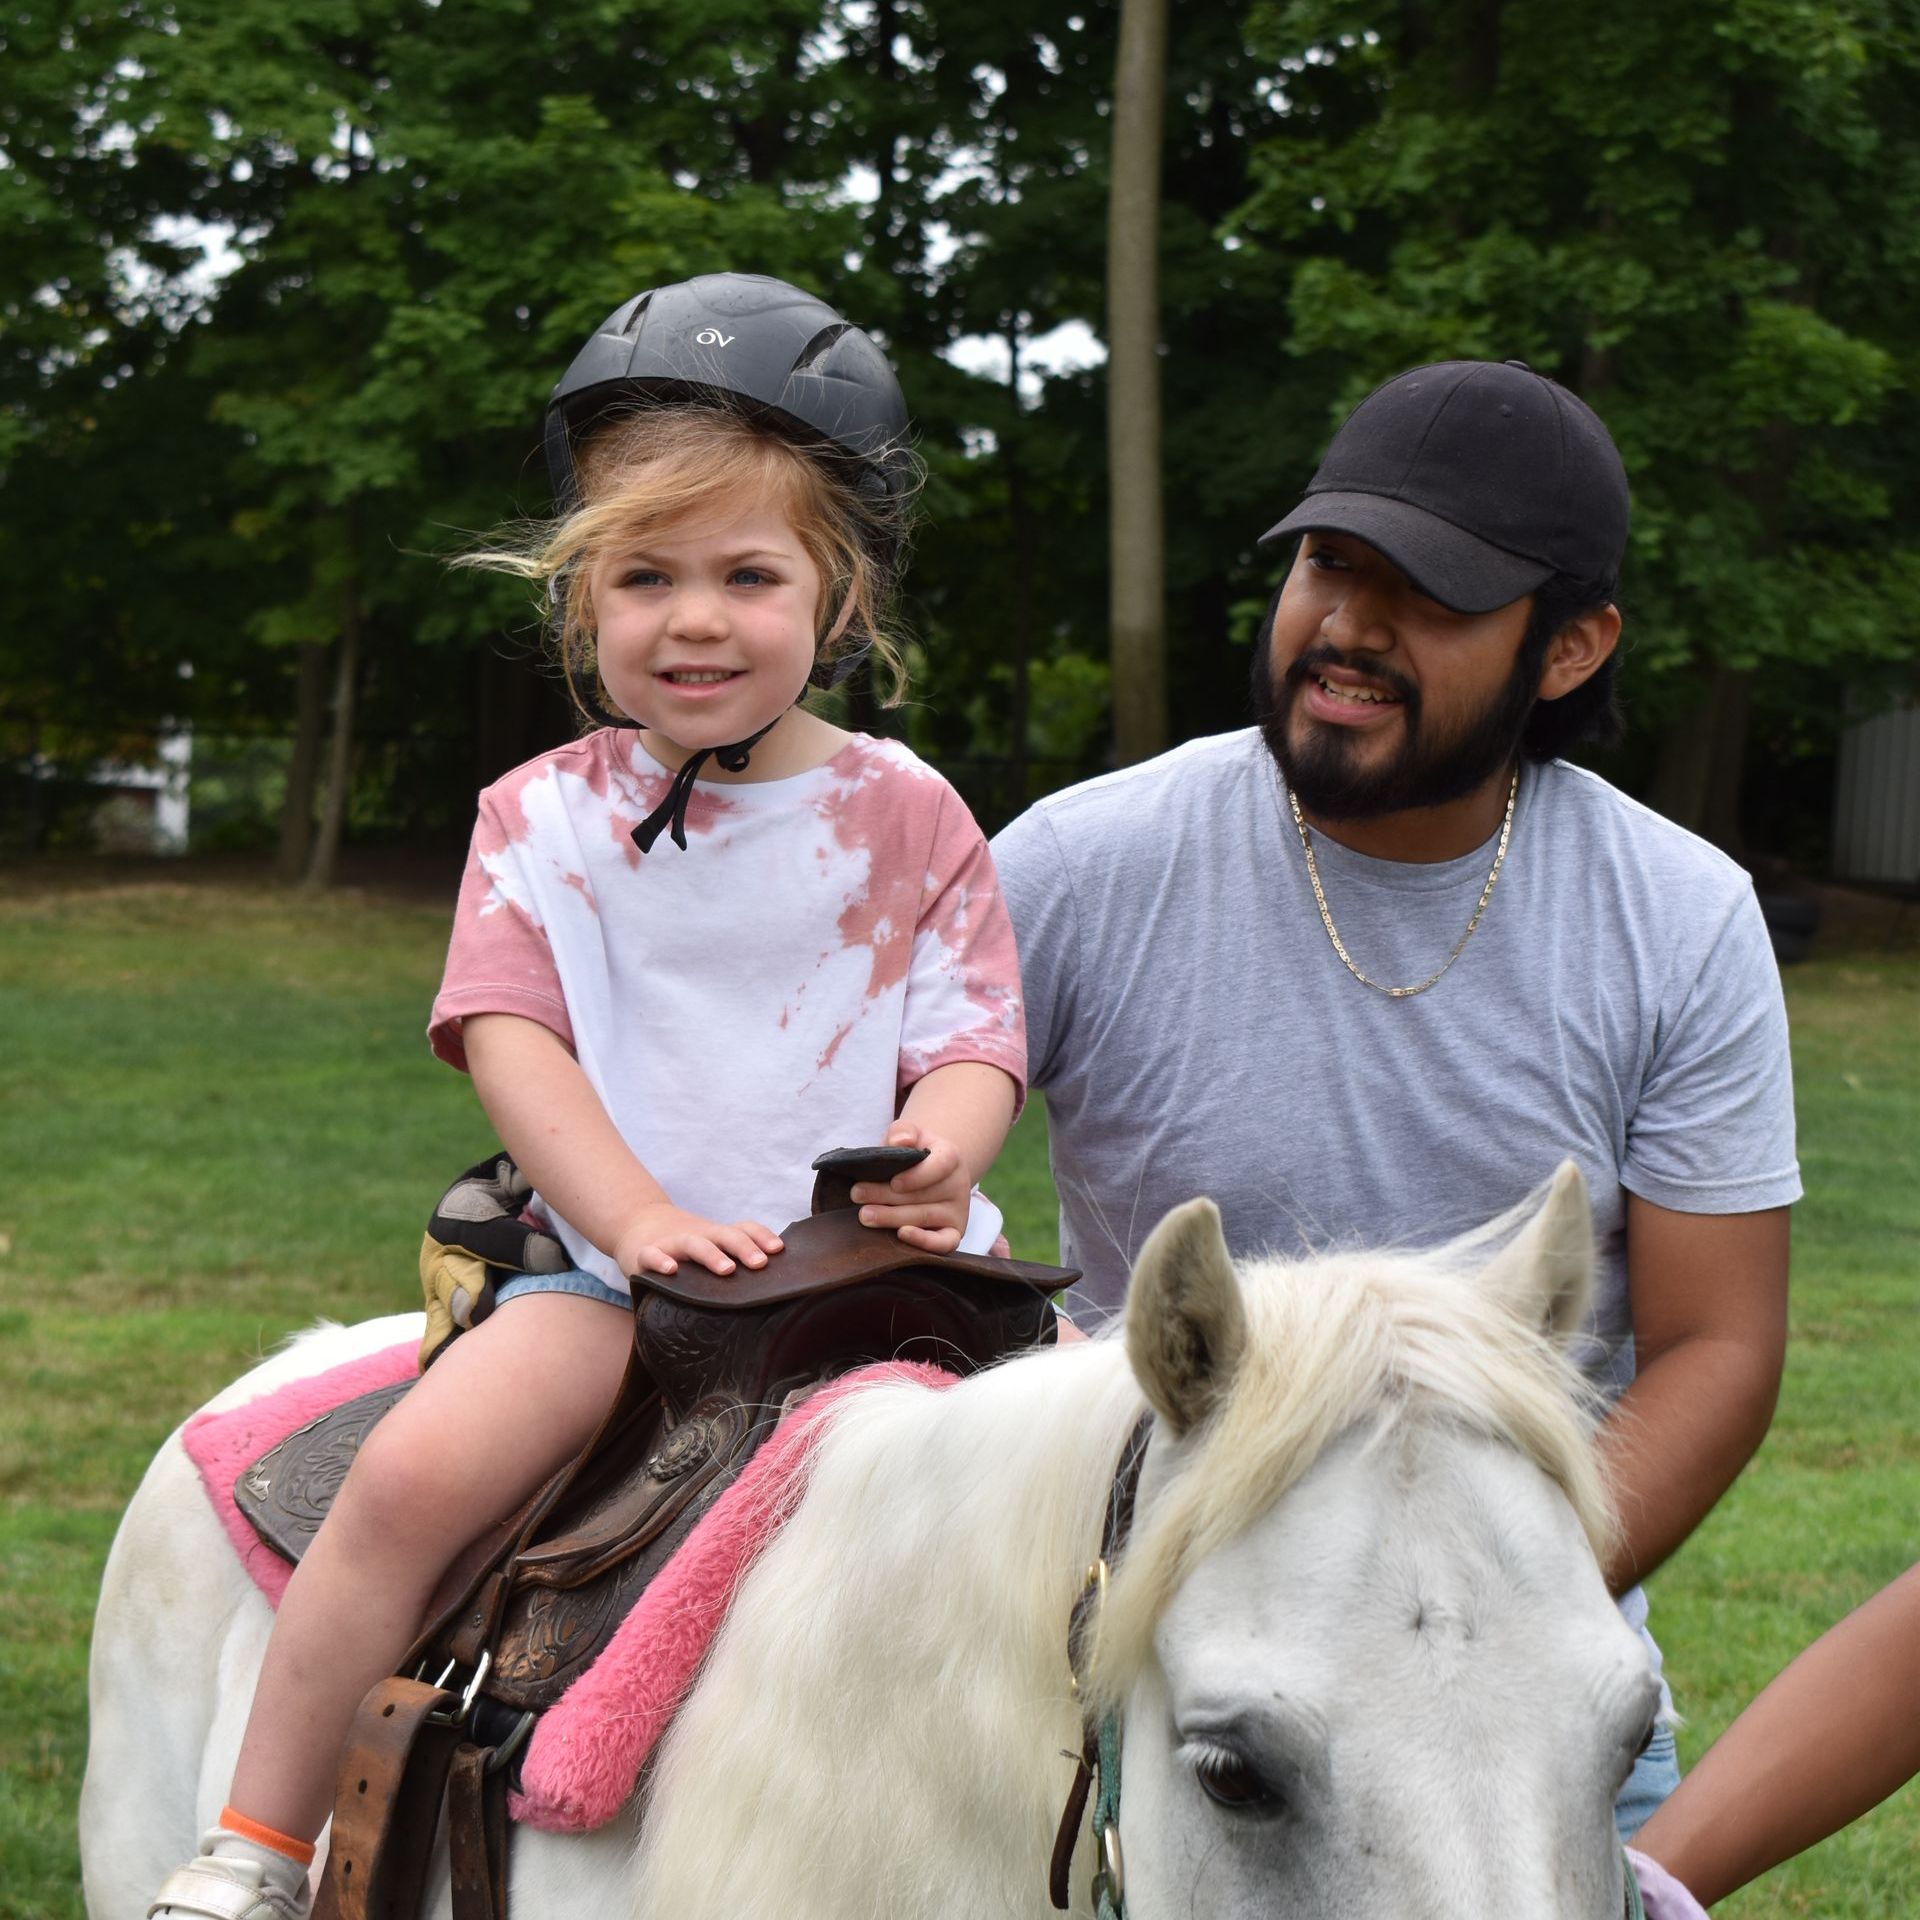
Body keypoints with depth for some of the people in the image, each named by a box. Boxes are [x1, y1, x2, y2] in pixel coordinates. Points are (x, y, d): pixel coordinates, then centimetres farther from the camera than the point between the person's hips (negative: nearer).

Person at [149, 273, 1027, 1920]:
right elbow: (511, 1040, -5)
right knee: (415, 1470, -23)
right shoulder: (547, 816, 3)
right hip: (620, 1250, -1)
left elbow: (972, 1041, 0)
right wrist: (637, 1215, -21)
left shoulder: (906, 818, 4)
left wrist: (939, 1159, -24)